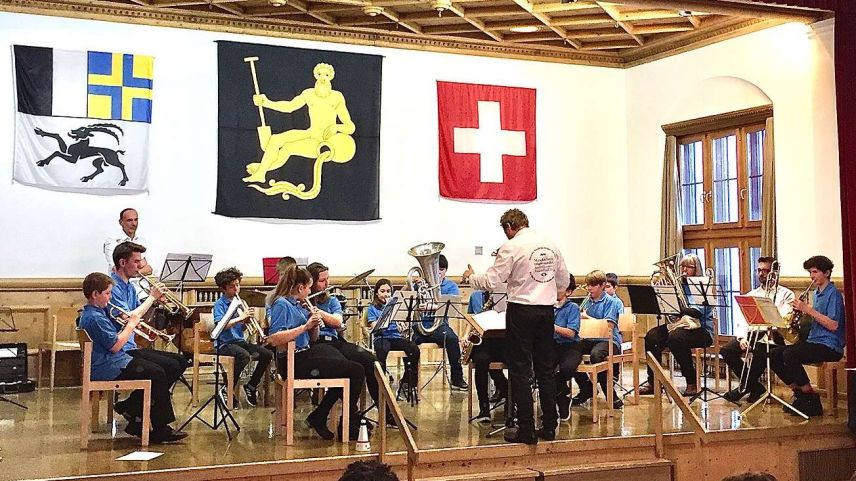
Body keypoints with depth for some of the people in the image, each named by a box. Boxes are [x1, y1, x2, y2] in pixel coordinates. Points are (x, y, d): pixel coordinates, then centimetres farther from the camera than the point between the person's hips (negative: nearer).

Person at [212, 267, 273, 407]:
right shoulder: (220, 304, -6)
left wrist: (248, 319, -5)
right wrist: (241, 317, -27)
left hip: (240, 341, 7)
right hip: (224, 343, -7)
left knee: (267, 354, -12)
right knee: (244, 356, -36)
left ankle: (251, 385, 6)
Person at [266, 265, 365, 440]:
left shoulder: (300, 305, 15)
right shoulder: (282, 304, -11)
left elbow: (313, 338, 20)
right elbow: (274, 339, -24)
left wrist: (315, 323, -1)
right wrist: (305, 326, -23)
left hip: (306, 355, 9)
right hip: (293, 362, -9)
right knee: (355, 371, -12)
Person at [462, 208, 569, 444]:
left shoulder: (511, 247, -11)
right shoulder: (550, 244, 8)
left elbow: (491, 282, -11)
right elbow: (563, 281, 15)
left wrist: (471, 277, 7)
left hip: (521, 311, -6)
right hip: (546, 311, 6)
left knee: (520, 371, 0)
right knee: (546, 369, 12)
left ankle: (526, 430, 1)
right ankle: (549, 427, 16)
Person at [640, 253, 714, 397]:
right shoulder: (679, 285, 16)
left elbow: (698, 312, -17)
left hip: (701, 329, -6)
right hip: (680, 324, 6)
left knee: (675, 337, -37)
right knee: (651, 336, -20)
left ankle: (692, 382, -23)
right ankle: (653, 382, -16)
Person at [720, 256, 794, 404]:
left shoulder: (785, 294, 9)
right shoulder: (751, 295, 22)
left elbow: (785, 319, -7)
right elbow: (741, 319, 10)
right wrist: (742, 337, -9)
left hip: (773, 336, -5)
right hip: (751, 335, 5)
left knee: (759, 354, -36)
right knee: (726, 350, -21)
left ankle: (745, 387, -9)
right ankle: (755, 387, -7)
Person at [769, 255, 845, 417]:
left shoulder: (833, 294, -10)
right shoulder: (816, 293, 18)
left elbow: (833, 325, -20)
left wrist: (808, 309, -20)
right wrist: (803, 310, 1)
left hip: (829, 346, -9)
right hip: (813, 342, 9)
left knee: (789, 355, -30)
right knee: (774, 355, -4)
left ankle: (812, 399, -18)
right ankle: (799, 392, 2)